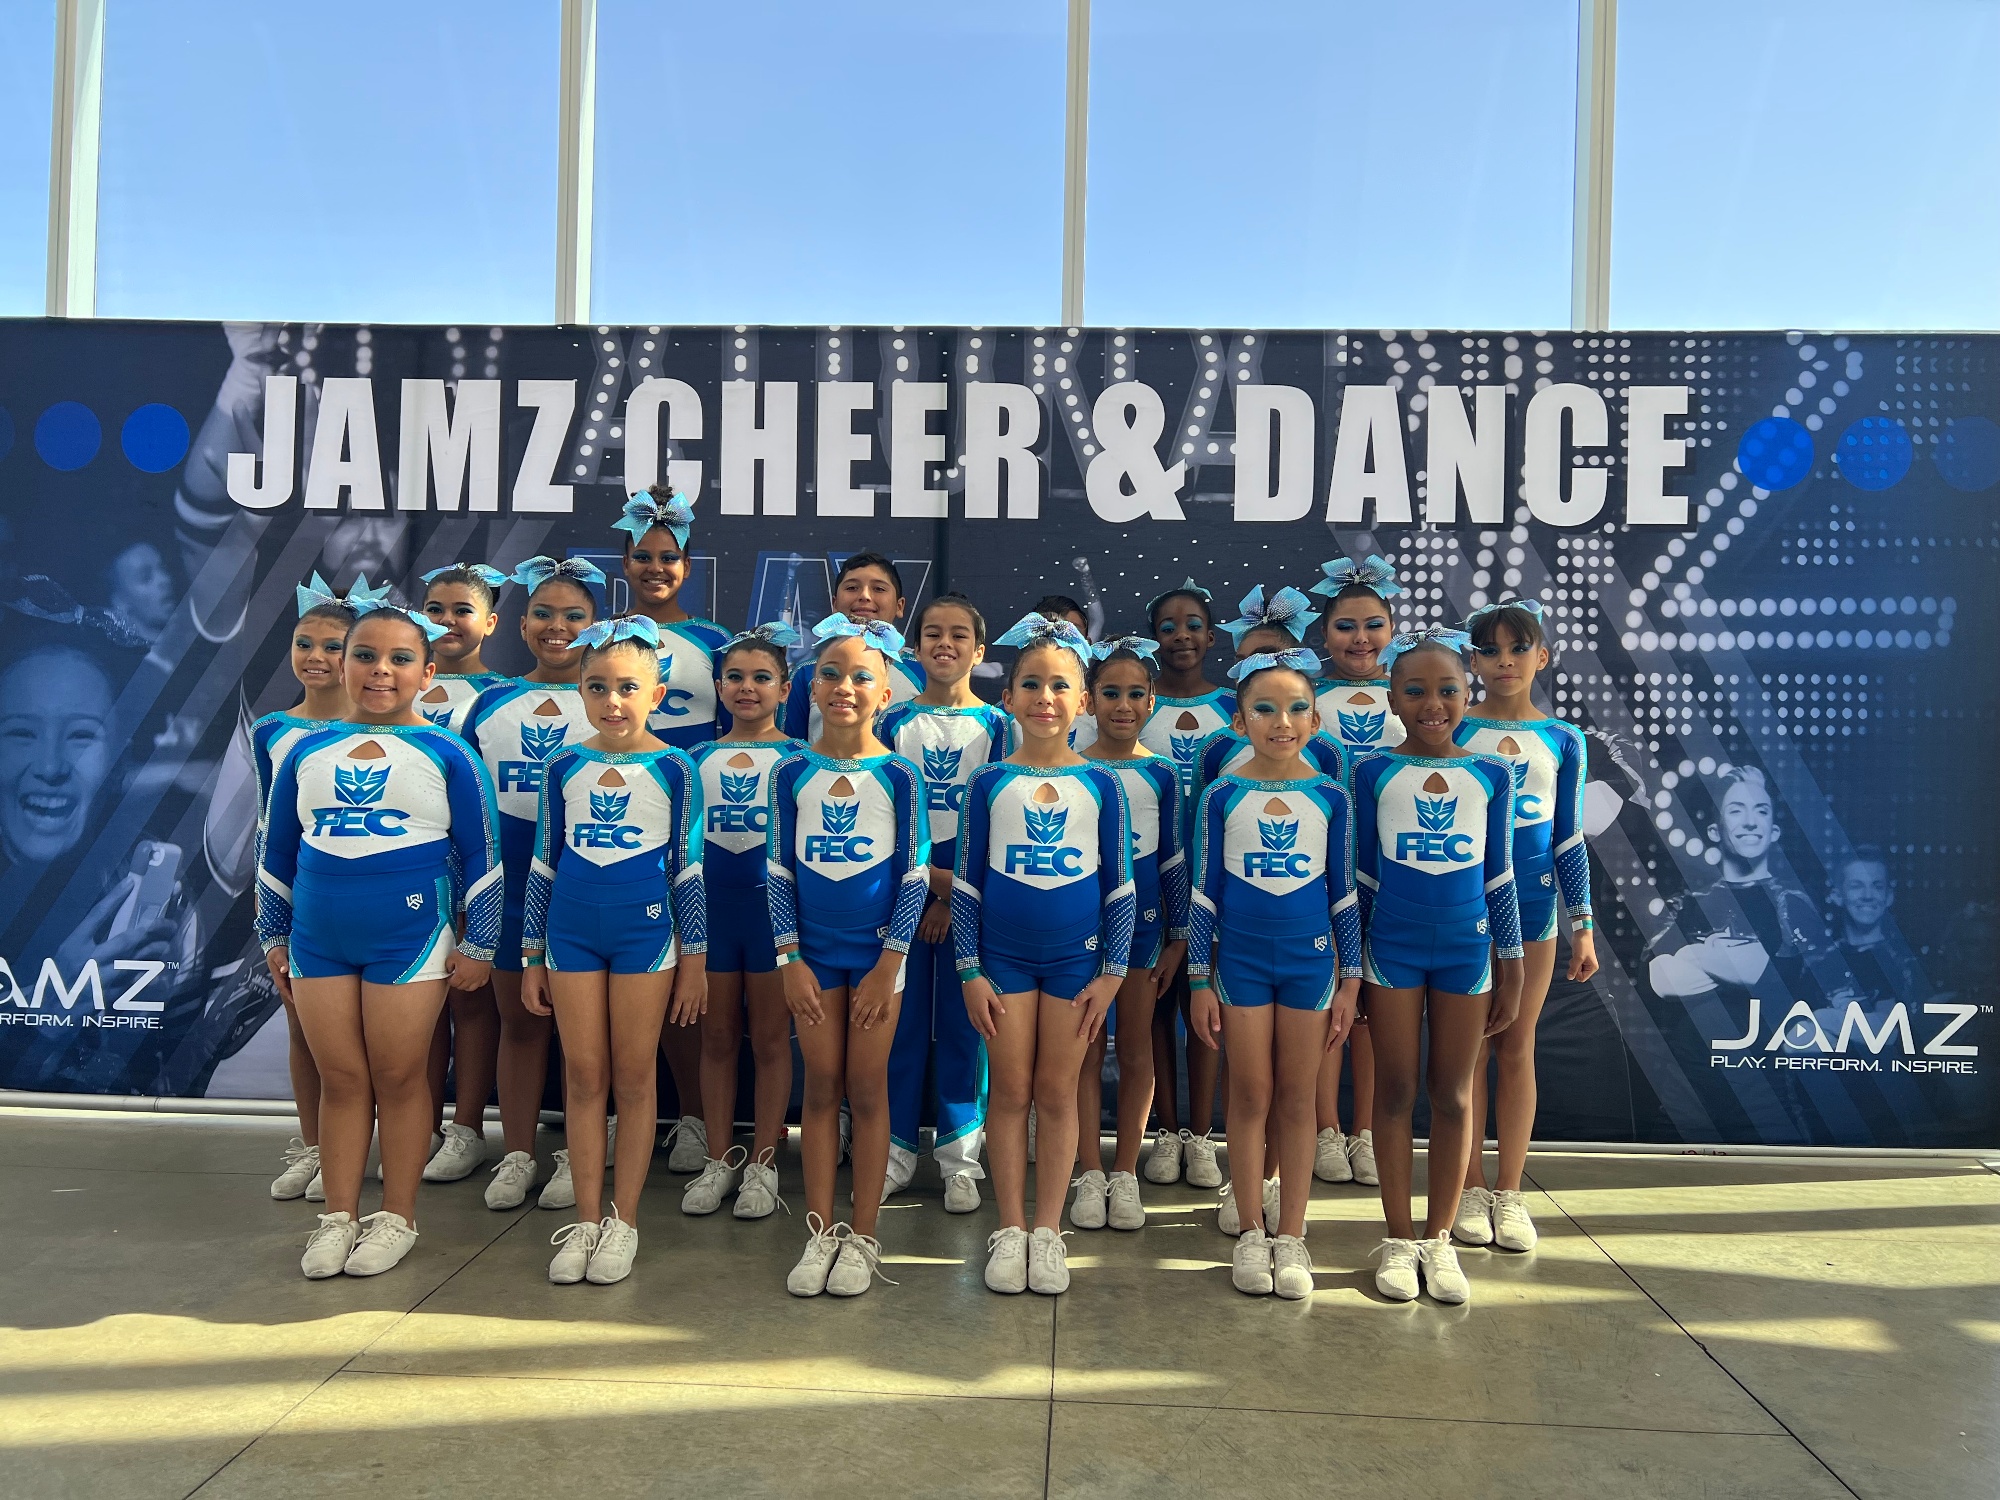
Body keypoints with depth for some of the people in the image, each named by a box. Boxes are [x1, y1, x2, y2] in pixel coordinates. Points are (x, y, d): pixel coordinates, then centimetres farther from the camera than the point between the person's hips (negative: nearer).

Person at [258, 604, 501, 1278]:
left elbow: (480, 855, -1)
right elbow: (276, 853, 16)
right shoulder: (307, 751, 9)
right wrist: (274, 938, 15)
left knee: (398, 1077, 4)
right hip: (318, 942, 3)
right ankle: (338, 1217, 21)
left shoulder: (447, 754, -2)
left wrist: (477, 945, -3)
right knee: (340, 1078, 9)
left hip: (410, 939, -3)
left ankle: (396, 1217, 17)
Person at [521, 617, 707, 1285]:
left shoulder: (674, 768, -3)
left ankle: (622, 1222, 15)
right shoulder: (564, 767, 4)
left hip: (645, 930, -2)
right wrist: (530, 958, 9)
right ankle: (585, 1220, 18)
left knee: (634, 1078, 4)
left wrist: (695, 960, 0)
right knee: (583, 1078, 7)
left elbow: (687, 870, 0)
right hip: (572, 932, 3)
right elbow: (543, 865, 9)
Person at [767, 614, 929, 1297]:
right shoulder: (792, 773, 0)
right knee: (820, 1087, 8)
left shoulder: (898, 774, -5)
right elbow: (779, 871, 2)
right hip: (814, 952, 2)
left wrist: (888, 964, -9)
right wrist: (790, 958, -4)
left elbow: (915, 876, -4)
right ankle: (820, 1233, 19)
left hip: (877, 952, -1)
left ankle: (862, 1237, 17)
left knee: (867, 1090, 5)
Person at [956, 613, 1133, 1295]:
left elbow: (1120, 885, 2)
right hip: (1003, 956, 0)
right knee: (1010, 1091, 7)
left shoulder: (1101, 784, 0)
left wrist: (1111, 971, -2)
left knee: (1058, 1092, 7)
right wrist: (970, 970, -2)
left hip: (1075, 957, 0)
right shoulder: (989, 782, 0)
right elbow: (967, 882, 2)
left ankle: (1048, 1231, 20)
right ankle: (1009, 1230, 19)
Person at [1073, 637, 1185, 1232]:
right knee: (1086, 1049, 5)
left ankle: (1125, 1173, 20)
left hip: (1141, 918, 1)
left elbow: (1173, 859, 5)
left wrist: (1178, 937, 3)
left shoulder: (1161, 774, 1)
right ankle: (1090, 1173, 16)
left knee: (1136, 1049, 8)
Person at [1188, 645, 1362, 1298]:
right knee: (1250, 1096, 6)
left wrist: (1350, 980, 3)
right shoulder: (1223, 795, -3)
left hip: (1310, 959, 1)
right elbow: (1204, 893, 0)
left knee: (1296, 1099, 8)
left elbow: (1344, 894, 4)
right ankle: (1251, 1233, 19)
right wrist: (1200, 980, -1)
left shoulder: (1330, 795, -1)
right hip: (1240, 959, -1)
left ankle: (1290, 1235, 19)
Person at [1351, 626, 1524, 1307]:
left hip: (1467, 949, 1)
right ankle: (1398, 1239, 19)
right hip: (1391, 949, -1)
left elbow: (1500, 878, 6)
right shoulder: (1374, 771, -2)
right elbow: (1363, 875, 3)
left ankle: (1439, 1238, 22)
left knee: (1453, 1096, 9)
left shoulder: (1492, 775, 2)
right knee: (1395, 1092, 6)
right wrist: (1350, 962, 3)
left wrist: (1511, 967, 6)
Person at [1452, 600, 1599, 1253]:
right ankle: (1471, 1188, 16)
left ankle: (1509, 1192, 18)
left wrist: (1584, 925, 4)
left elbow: (1568, 840, 7)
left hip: (1531, 905, 1)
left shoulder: (1564, 740, 5)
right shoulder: (1451, 732, 0)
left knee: (1517, 1048, 8)